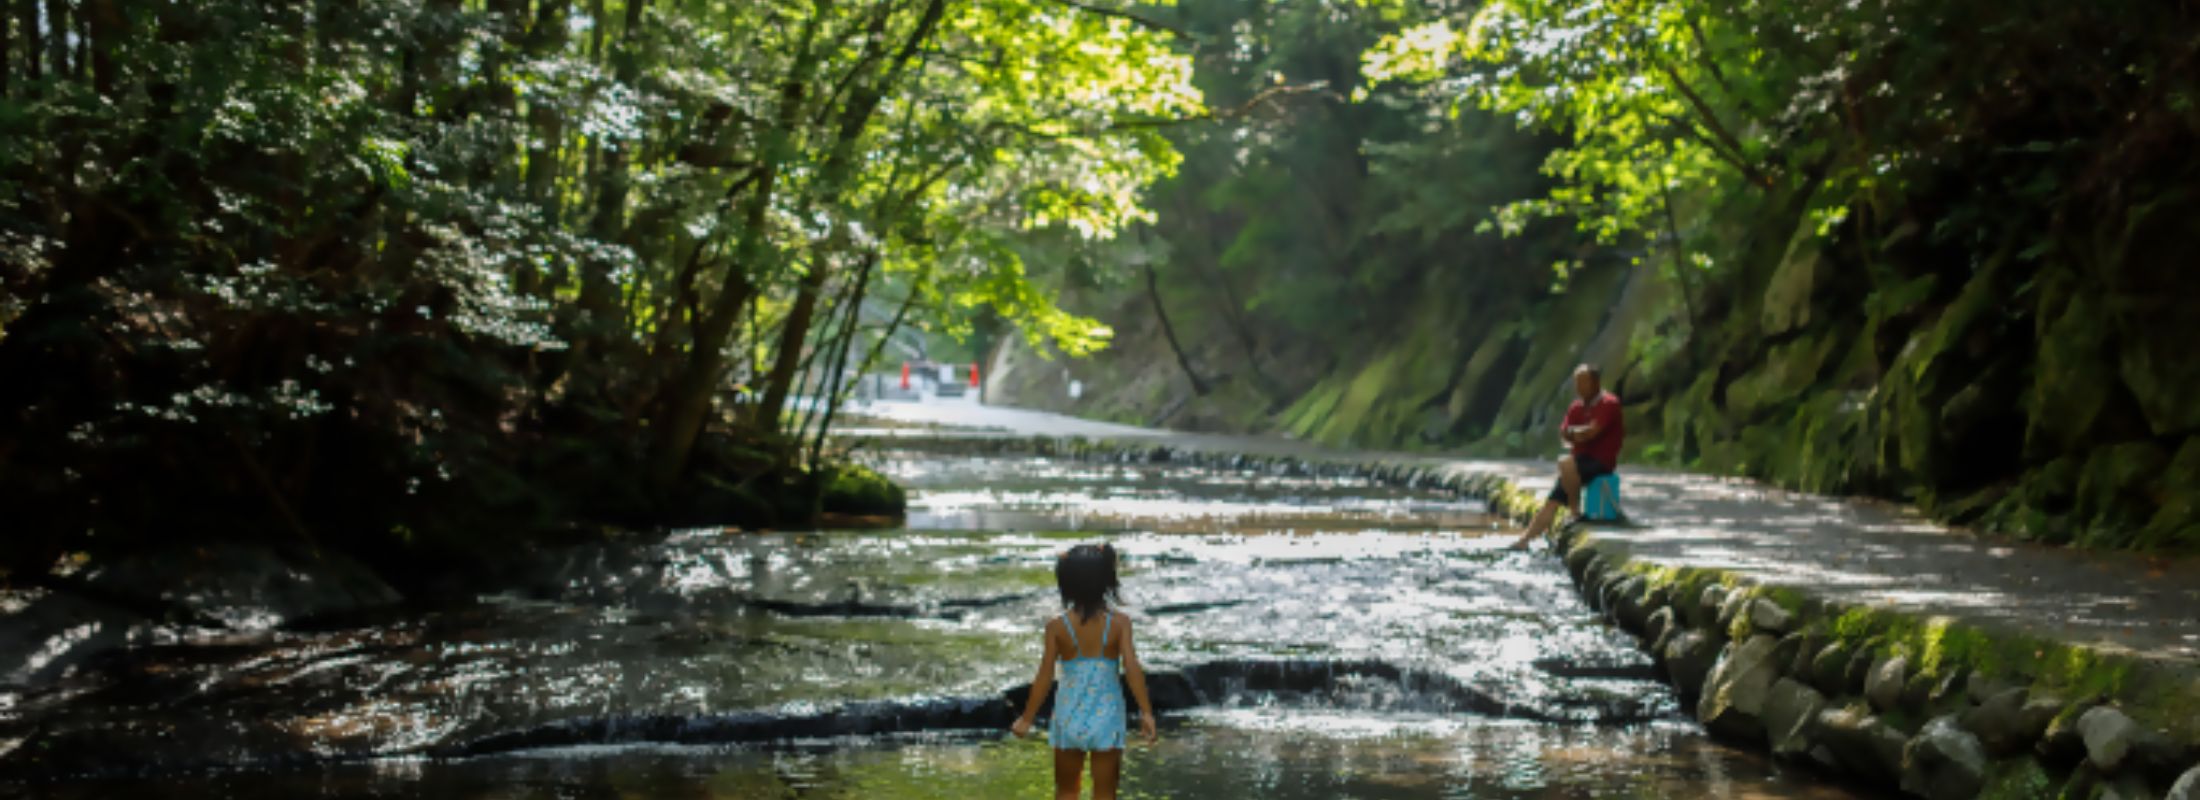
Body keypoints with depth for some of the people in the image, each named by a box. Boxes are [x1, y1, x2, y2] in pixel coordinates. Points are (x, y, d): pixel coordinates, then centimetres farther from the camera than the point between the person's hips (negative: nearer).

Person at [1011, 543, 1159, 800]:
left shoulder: (1057, 627, -8)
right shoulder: (1119, 623, -9)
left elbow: (1045, 676, -6)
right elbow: (1132, 668, -16)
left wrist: (1026, 719, 2)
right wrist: (1146, 712, -12)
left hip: (1069, 719, 1)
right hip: (1106, 718, -1)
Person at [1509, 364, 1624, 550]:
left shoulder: (1608, 404, -10)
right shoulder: (1576, 408, 13)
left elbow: (1591, 431, -21)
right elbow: (1564, 434, 5)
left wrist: (1573, 432, -3)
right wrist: (1580, 434, -14)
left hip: (1601, 463, -8)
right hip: (1582, 460, 8)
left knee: (1566, 463, -35)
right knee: (1552, 501, 0)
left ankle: (1576, 512, -21)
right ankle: (1525, 540, -1)